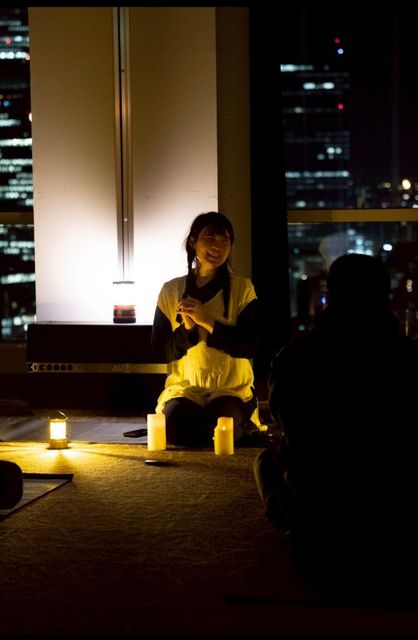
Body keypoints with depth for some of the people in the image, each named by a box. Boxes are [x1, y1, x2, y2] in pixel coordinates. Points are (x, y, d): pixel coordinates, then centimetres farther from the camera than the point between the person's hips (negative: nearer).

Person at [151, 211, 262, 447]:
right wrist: (186, 328, -16)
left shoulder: (242, 288, -1)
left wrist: (207, 321, -20)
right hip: (184, 387, 1)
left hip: (232, 389, -1)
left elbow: (249, 346, -10)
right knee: (175, 428, -30)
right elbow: (161, 351, 3)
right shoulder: (171, 290, 5)